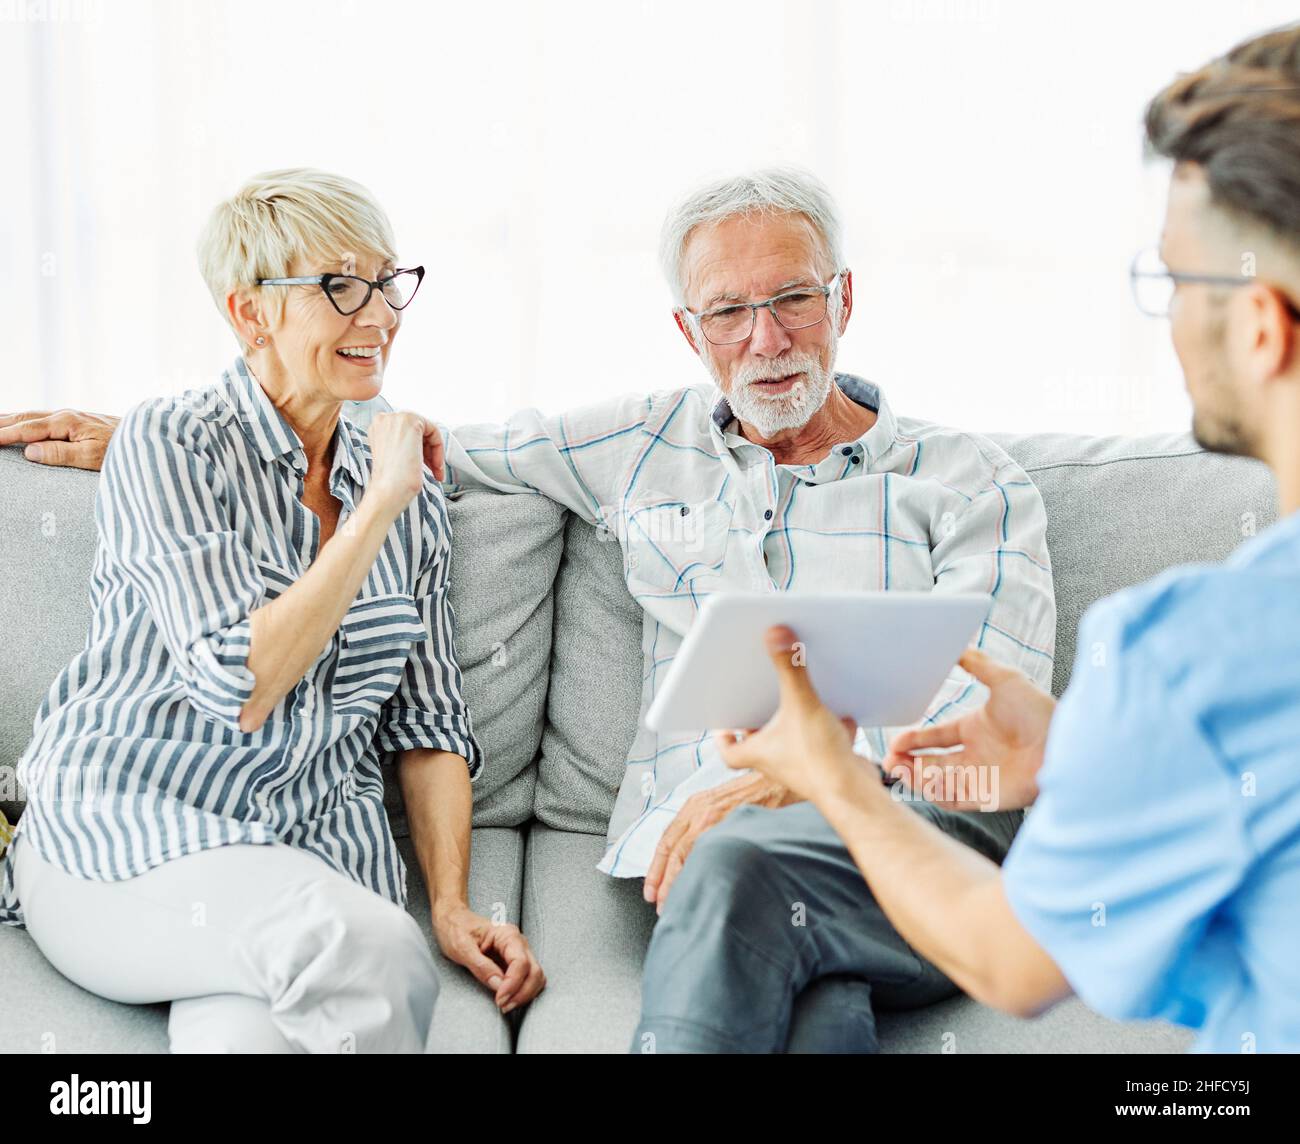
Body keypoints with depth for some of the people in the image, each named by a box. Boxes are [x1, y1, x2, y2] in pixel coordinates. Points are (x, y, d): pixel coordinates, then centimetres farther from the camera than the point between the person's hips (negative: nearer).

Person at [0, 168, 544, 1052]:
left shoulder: (413, 497, 13)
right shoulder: (170, 442, -4)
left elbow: (428, 724, 15)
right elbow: (241, 687, -14)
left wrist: (453, 908, 2)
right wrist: (377, 508, -9)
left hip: (321, 854, 3)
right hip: (128, 832, -2)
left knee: (250, 1034, -35)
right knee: (372, 944, -33)